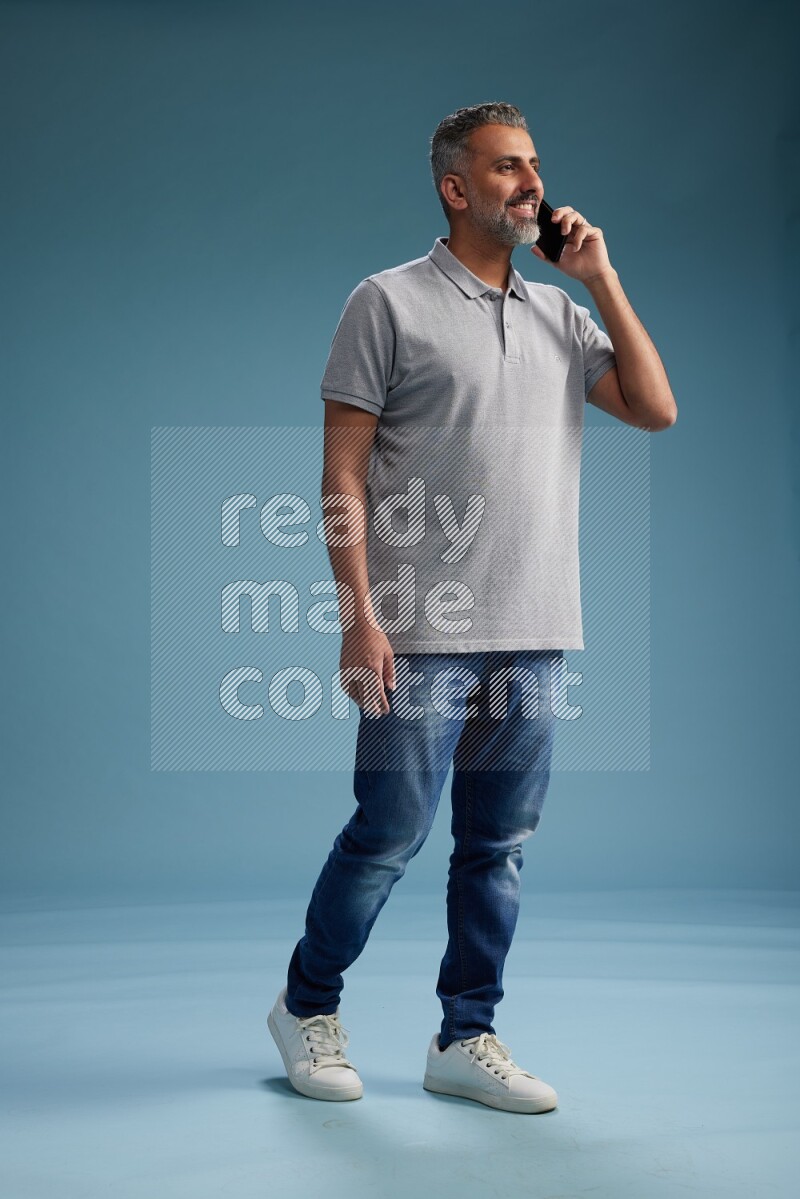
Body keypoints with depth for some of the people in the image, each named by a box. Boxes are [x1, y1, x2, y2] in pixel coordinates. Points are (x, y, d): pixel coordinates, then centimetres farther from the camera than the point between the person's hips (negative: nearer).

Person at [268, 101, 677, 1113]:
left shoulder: (560, 315, 15)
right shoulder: (390, 302, 0)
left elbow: (655, 409, 6)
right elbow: (342, 471, -5)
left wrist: (601, 277, 4)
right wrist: (359, 618, -13)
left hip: (533, 635, 5)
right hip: (423, 635, -5)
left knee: (499, 846, 8)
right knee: (390, 832, -1)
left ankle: (466, 1040, 21)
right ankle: (308, 1007, 22)